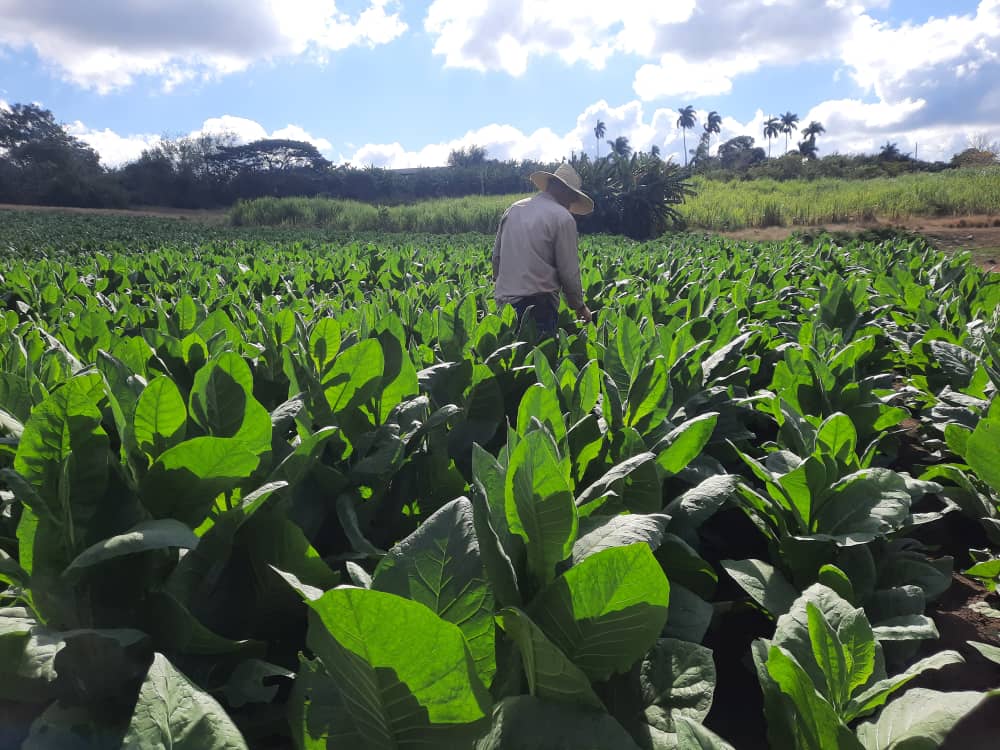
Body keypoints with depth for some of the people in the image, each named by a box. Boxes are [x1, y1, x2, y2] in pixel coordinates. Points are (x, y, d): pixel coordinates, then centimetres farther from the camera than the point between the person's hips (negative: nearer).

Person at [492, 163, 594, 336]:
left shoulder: (513, 209, 11)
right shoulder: (563, 218, -7)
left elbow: (496, 256, 16)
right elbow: (569, 271, -6)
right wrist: (579, 306, 8)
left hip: (504, 299, 7)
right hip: (537, 302, -6)